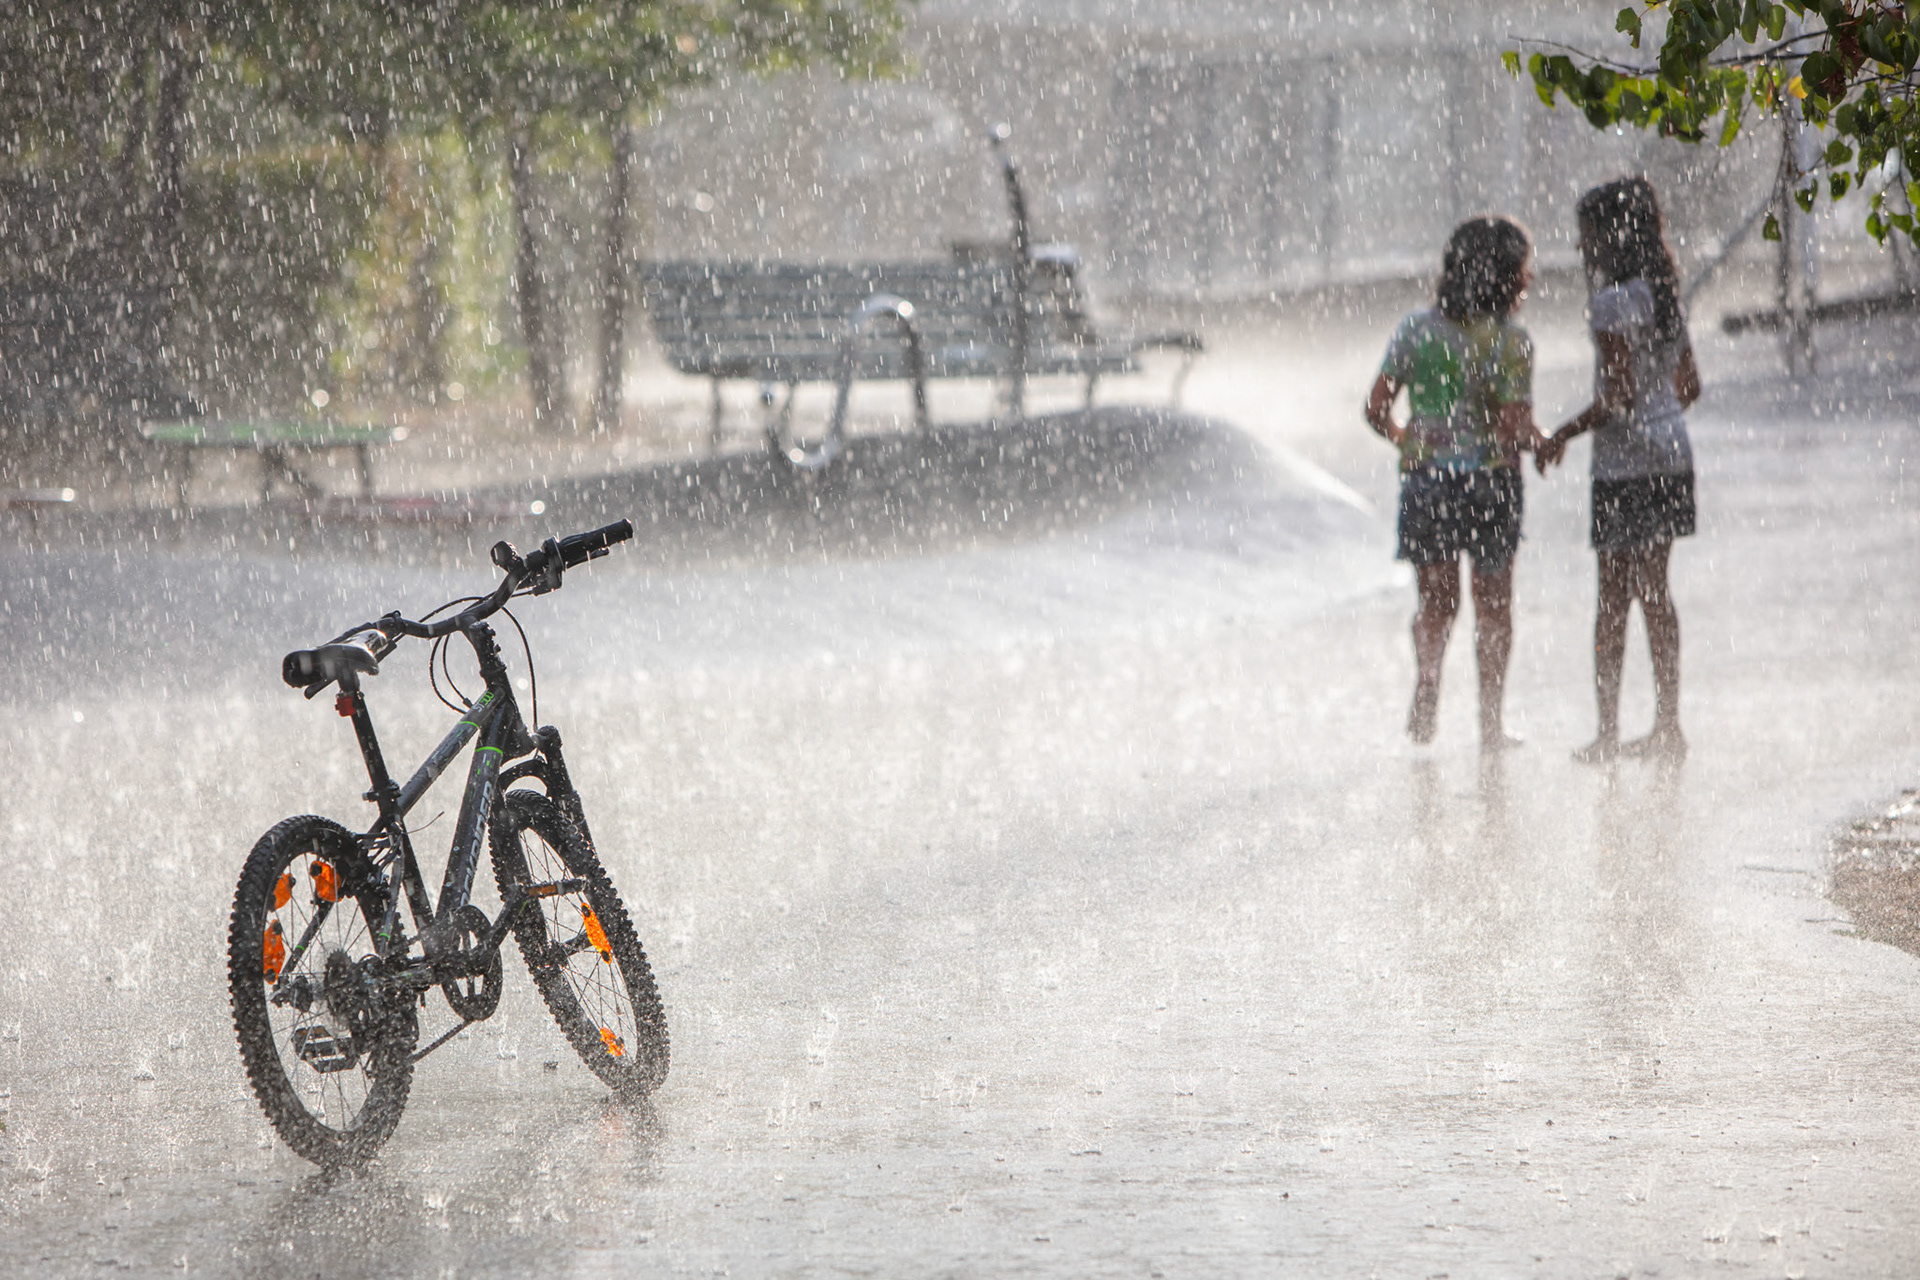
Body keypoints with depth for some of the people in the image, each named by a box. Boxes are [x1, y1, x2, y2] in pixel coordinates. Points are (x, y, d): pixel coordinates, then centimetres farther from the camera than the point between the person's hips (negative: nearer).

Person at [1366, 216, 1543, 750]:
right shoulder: (1510, 341, -12)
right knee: (1493, 605, 13)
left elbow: (1376, 410, 1)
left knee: (1435, 601, 18)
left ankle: (1425, 700, 0)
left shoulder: (1416, 329, 1)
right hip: (1489, 480, -3)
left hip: (1425, 479, 3)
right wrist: (1543, 443, 3)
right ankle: (1490, 721, 14)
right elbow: (1515, 430, -18)